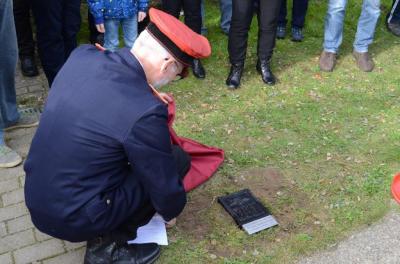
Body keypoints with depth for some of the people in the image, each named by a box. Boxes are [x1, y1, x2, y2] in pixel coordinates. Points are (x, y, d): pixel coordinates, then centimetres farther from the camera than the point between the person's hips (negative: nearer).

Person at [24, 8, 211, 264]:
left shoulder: (82, 56, -8)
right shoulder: (144, 112, -27)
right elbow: (164, 182, -11)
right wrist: (172, 210, 10)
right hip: (74, 219, -7)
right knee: (178, 159, 1)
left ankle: (100, 232, 19)